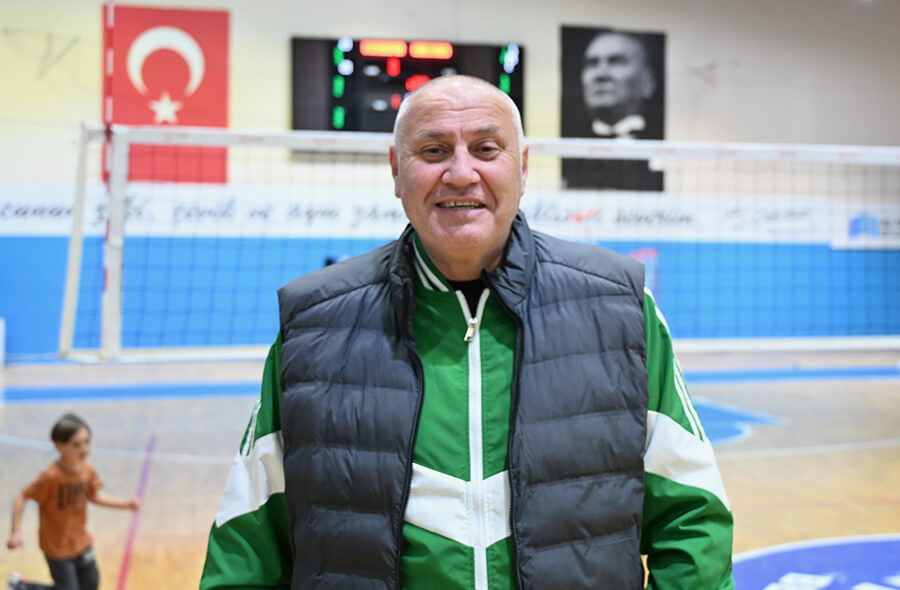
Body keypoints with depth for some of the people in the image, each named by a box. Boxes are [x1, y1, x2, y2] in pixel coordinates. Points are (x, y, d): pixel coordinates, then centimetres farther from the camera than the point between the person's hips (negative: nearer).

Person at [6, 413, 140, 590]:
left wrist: (126, 504, 3)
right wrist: (16, 533, -27)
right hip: (57, 547, -6)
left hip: (80, 541, 6)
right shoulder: (51, 477, -27)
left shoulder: (87, 470, -7)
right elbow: (21, 498, -20)